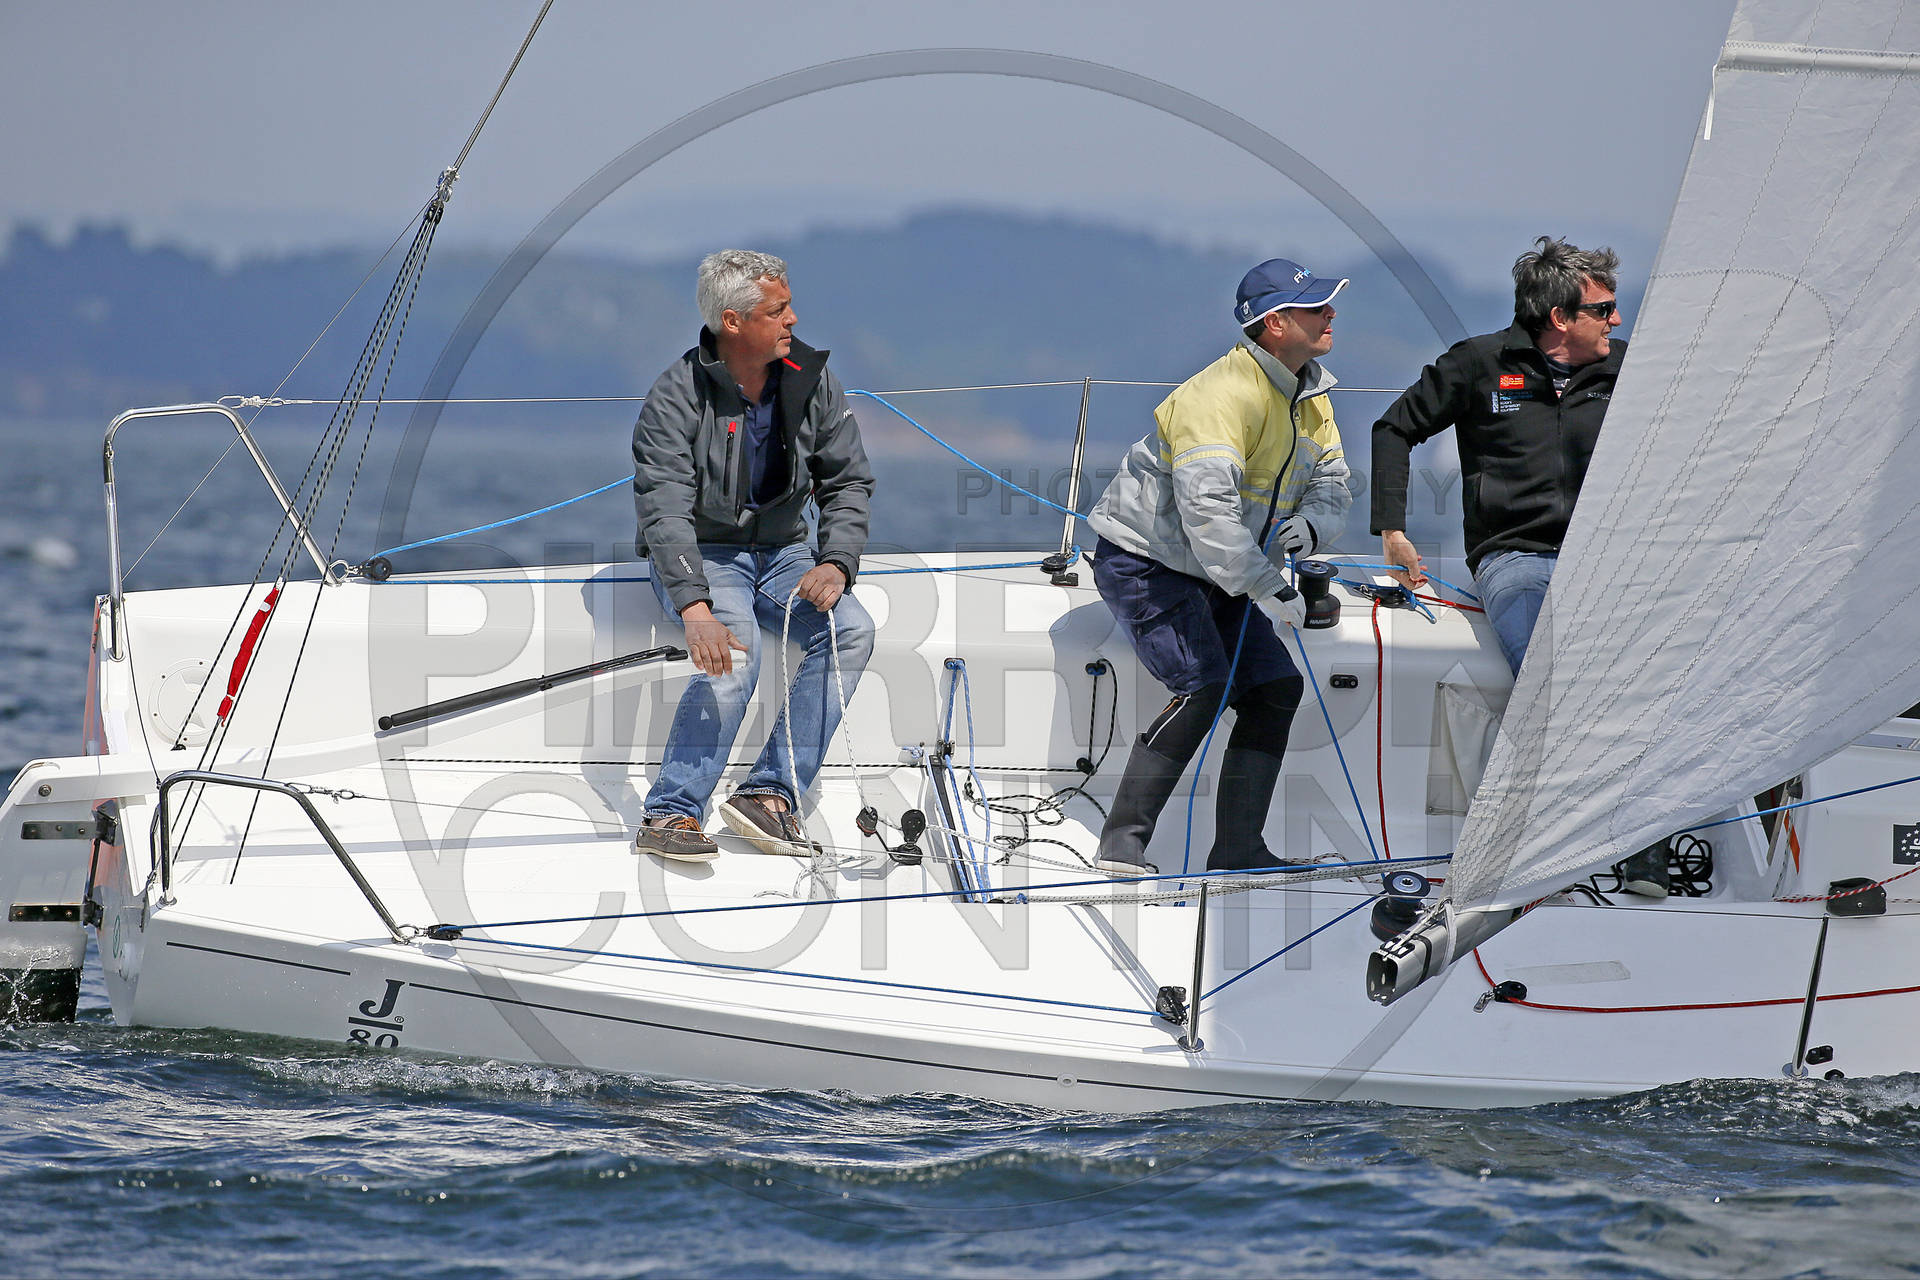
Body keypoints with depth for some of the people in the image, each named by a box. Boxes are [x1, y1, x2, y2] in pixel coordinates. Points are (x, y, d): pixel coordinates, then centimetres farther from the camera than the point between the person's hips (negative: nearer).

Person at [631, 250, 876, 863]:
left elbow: (848, 480, 4)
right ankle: (671, 814, -30)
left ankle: (770, 793, -22)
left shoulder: (811, 380, -2)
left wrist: (836, 563, -15)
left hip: (781, 552, 5)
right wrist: (695, 608, -42)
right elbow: (664, 511, -27)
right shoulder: (676, 398, -18)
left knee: (852, 629, -22)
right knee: (734, 650, -34)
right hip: (700, 556, -5)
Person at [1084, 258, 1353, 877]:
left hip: (1215, 575, 9)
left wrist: (1308, 525, -14)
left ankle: (1238, 847, 8)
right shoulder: (1224, 394, -28)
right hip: (1145, 563, -9)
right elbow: (1206, 507, -37)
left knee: (1277, 687, 3)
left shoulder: (1311, 399, 3)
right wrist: (1267, 588, -36)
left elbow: (1331, 484, 10)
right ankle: (1122, 843, -17)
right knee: (1204, 688, -22)